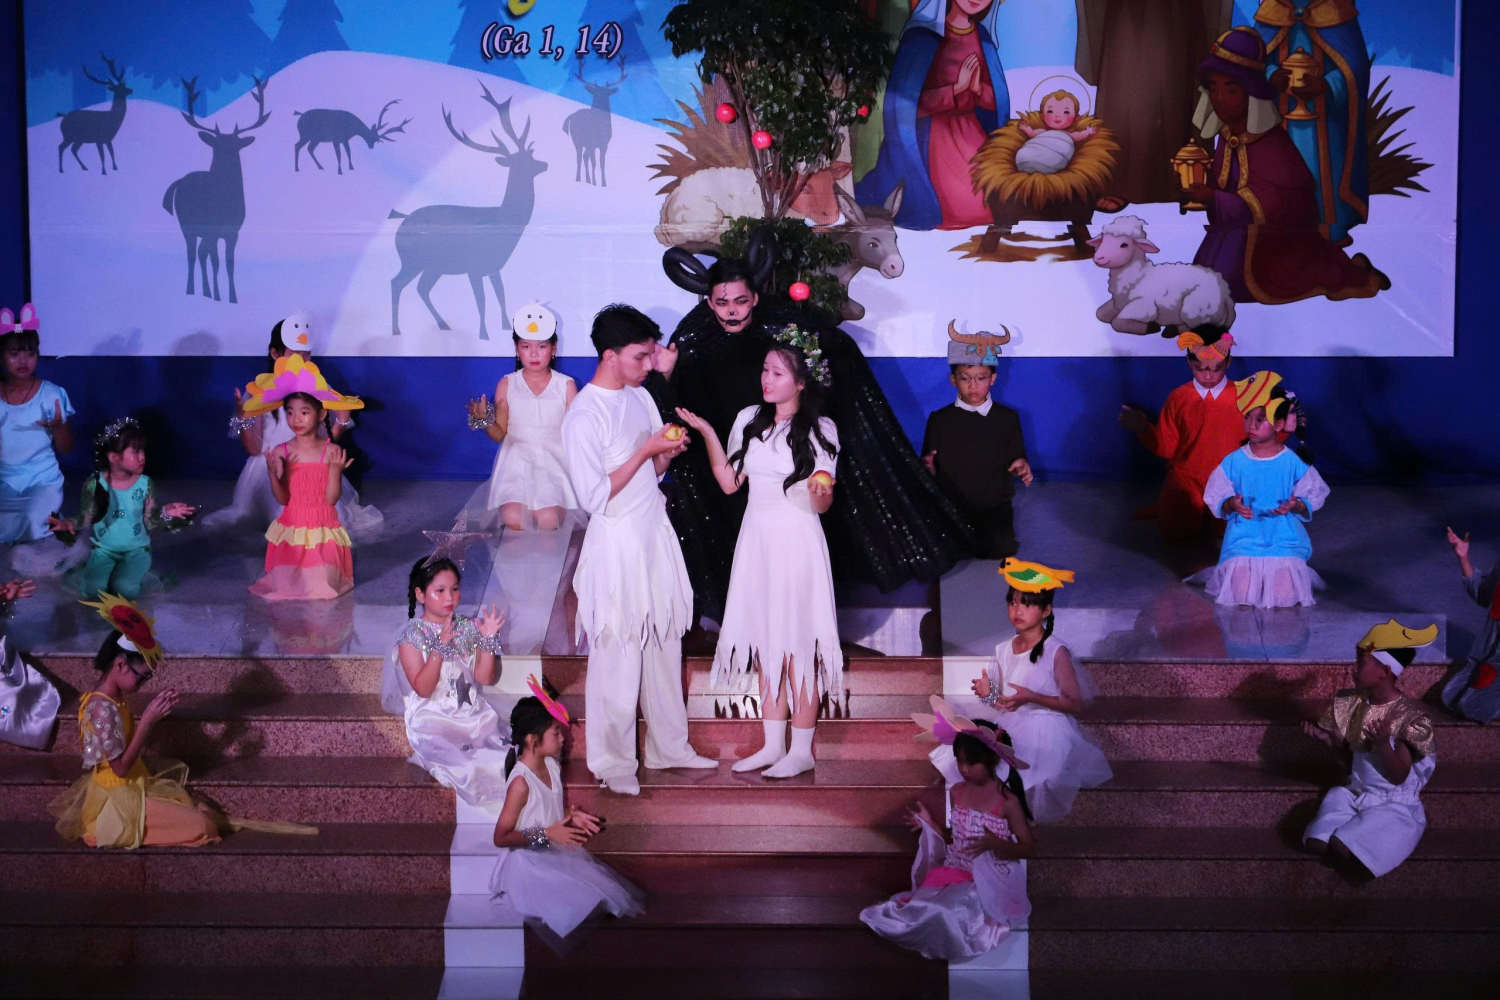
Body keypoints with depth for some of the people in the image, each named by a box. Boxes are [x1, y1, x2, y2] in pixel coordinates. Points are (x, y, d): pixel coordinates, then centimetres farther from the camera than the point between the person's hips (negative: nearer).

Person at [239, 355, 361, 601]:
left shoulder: (331, 451, -9)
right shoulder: (282, 452, -3)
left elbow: (331, 498, -10)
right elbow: (282, 498, -2)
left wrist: (336, 470, -24)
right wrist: (273, 474, -18)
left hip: (322, 528, -2)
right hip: (292, 527, 2)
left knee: (321, 582, -6)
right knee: (287, 580, -5)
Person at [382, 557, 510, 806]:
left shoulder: (468, 628, 6)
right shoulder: (412, 635, -8)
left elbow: (485, 678, 5)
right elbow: (423, 689, -17)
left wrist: (489, 640, -8)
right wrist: (440, 646, -25)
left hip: (472, 711, 6)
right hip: (432, 718, -5)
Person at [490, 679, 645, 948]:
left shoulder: (552, 767, 3)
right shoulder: (521, 782, -23)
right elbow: (500, 838, -21)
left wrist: (573, 816, 0)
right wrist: (547, 834, -23)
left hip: (557, 855, 9)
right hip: (529, 864, -9)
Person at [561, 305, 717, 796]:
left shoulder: (641, 398, 8)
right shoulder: (584, 416, -17)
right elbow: (594, 497, -20)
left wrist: (669, 451, -6)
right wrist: (646, 450, -20)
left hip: (656, 536, 8)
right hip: (616, 546, -8)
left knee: (665, 647, 15)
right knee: (617, 659, 1)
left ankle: (669, 746, 29)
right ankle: (613, 764, 14)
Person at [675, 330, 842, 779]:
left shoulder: (819, 430, -6)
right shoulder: (749, 420, 6)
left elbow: (822, 504, -6)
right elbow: (729, 482, 9)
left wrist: (820, 492, -29)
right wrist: (707, 434, 2)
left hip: (797, 543, -5)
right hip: (756, 539, 5)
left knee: (797, 643, -1)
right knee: (765, 642, 9)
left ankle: (801, 750, 8)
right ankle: (773, 744, 19)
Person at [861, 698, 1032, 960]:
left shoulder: (1007, 801, -9)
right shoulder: (957, 793, 8)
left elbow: (1029, 848, -5)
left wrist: (995, 844, -22)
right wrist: (930, 825, 3)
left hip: (989, 879, -5)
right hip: (953, 871, 5)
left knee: (949, 907, -30)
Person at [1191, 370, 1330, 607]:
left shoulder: (1294, 462, -4)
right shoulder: (1234, 461, -2)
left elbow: (1314, 497, 2)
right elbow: (1216, 498, 2)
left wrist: (1296, 506, -20)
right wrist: (1232, 505, -20)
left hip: (1285, 542, 0)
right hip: (1244, 542, 0)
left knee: (1284, 595, -19)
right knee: (1242, 593, -20)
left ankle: (1294, 572, 17)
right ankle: (1233, 572, 16)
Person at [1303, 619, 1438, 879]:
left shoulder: (1410, 716, -19)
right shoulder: (1354, 704, 0)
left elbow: (1398, 777, -18)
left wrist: (1384, 743, -36)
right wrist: (1322, 736, -6)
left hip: (1394, 805, -5)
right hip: (1355, 794, 6)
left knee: (1341, 849, -23)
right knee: (1316, 843, -16)